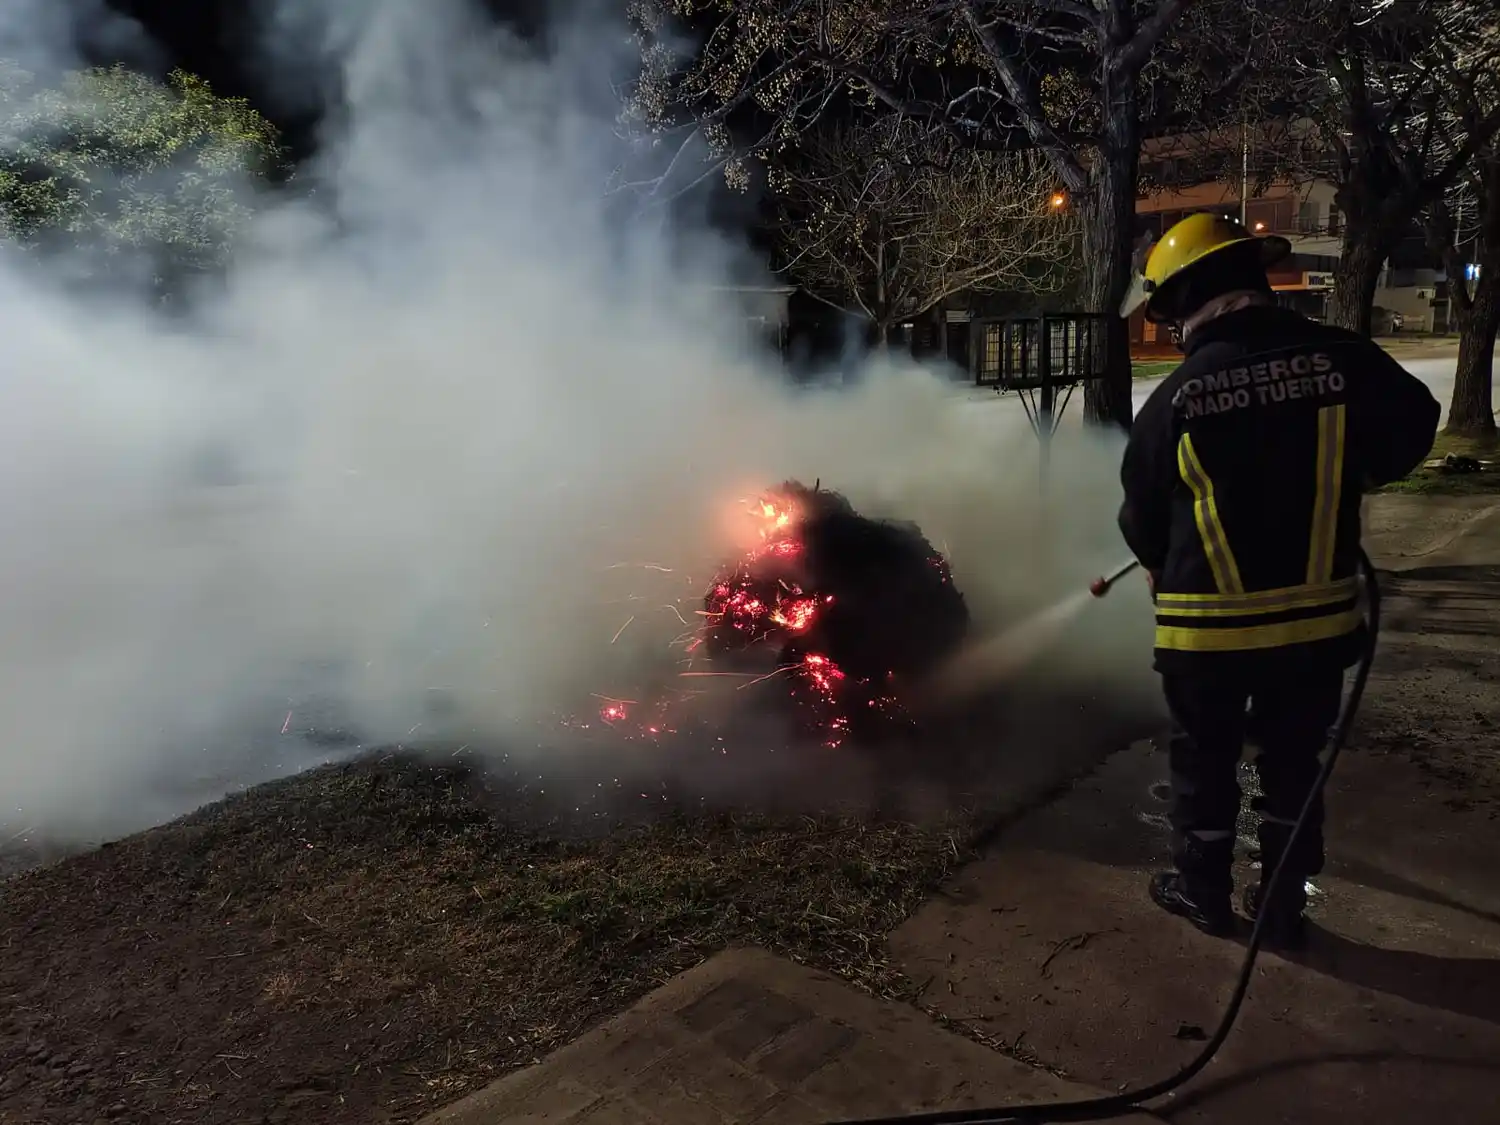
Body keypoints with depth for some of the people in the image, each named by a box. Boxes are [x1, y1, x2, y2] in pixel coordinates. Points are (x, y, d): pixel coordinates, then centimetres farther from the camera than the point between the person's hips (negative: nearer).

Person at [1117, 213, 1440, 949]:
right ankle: (1282, 903, 30)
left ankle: (1202, 890, 32)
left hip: (1207, 625, -2)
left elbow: (1142, 522, -1)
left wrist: (1168, 574, 20)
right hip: (1317, 615, 3)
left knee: (1203, 762, 17)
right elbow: (1413, 432, 6)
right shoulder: (1343, 360, -9)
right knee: (1293, 763, 18)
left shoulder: (1175, 398, -12)